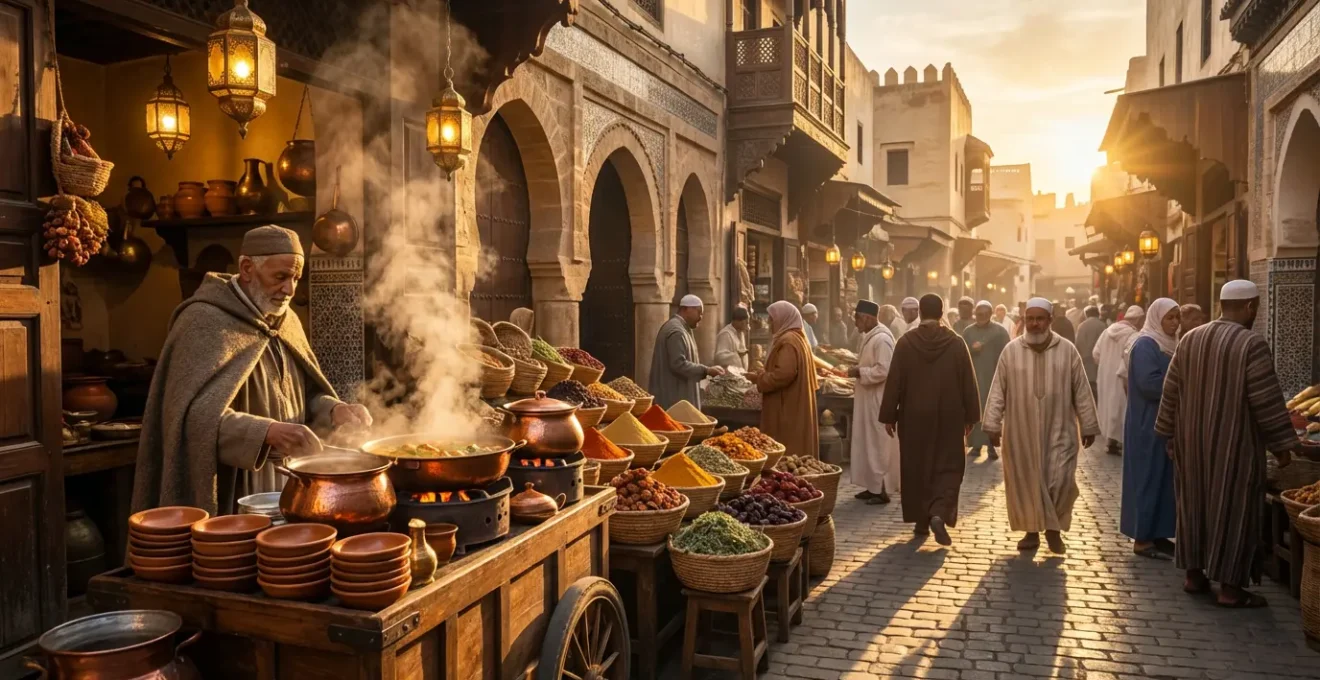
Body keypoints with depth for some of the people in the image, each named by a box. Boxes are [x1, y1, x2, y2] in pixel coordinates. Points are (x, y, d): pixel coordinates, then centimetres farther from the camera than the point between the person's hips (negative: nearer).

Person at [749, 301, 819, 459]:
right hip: (794, 405, 10)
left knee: (786, 450, -6)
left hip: (787, 407, -10)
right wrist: (762, 375, 15)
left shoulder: (787, 341, -17)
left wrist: (758, 378, -14)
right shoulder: (797, 337, 15)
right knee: (794, 448, 12)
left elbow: (784, 374, -26)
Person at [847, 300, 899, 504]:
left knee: (878, 443, -3)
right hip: (868, 399, 10)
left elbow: (883, 370, -25)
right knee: (869, 442, 13)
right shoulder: (869, 337, 12)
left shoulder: (881, 339, -19)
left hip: (878, 400, -10)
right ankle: (873, 486, 21)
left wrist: (859, 372, -17)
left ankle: (882, 490, 5)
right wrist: (858, 369, 5)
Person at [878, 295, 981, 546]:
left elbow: (894, 382, -5)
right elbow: (969, 383, 0)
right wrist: (971, 416, 9)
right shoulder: (957, 343, -4)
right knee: (949, 467, 7)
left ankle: (921, 521, 18)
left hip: (914, 416, 0)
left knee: (916, 467, 12)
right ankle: (938, 514, -13)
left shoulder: (905, 342, -6)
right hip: (949, 417, 0)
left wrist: (888, 416, 2)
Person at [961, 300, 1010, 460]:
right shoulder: (967, 331, 9)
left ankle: (992, 445, 2)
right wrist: (971, 349, -14)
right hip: (973, 377, 2)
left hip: (993, 377, -2)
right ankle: (976, 444, 8)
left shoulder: (1000, 331, 1)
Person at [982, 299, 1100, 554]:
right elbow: (998, 390, -1)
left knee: (1060, 481, -4)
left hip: (1058, 430, 0)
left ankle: (1053, 528, 18)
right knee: (1024, 481, 5)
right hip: (1021, 430, 1)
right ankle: (1031, 530, 20)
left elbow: (1081, 392, 3)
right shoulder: (1011, 350, -1)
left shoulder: (1067, 350, 0)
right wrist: (993, 423, -5)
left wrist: (1088, 426, 2)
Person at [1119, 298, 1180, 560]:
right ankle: (1142, 538, 4)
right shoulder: (1145, 345, -15)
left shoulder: (1169, 343, 15)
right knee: (1148, 478, -4)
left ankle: (1156, 534, 20)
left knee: (1164, 478, 11)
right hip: (1148, 425, -9)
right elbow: (1149, 383, -24)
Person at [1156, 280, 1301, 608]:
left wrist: (1171, 435, 15)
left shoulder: (1190, 339, 3)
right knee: (1233, 509, 3)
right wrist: (1282, 443, -5)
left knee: (1194, 503, 14)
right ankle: (1230, 587, 9)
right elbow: (1267, 400, -14)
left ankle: (1194, 574, 22)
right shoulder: (1251, 344, -15)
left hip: (1192, 442, 5)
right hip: (1234, 444, -5)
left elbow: (1171, 392, 7)